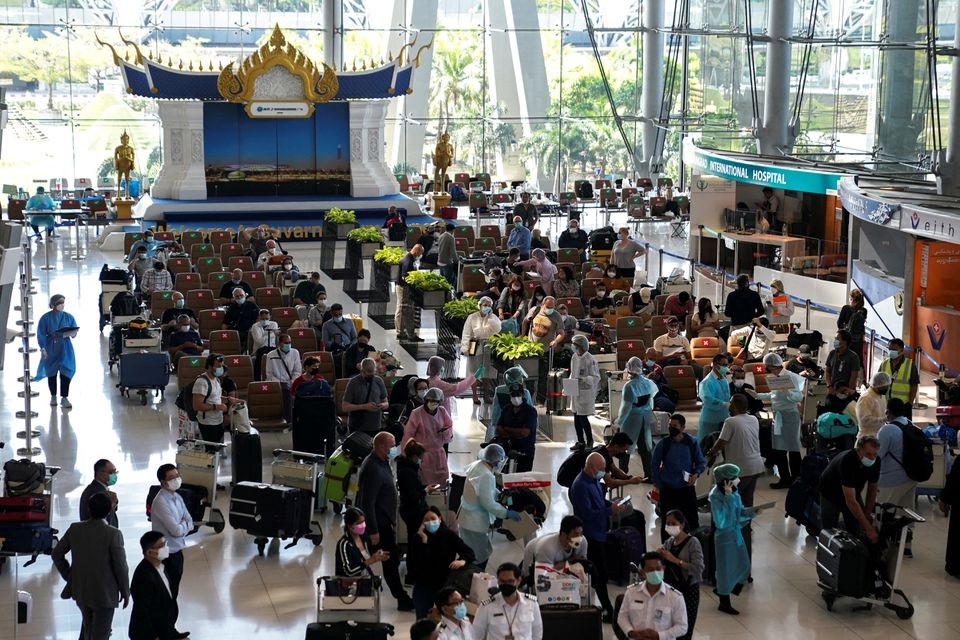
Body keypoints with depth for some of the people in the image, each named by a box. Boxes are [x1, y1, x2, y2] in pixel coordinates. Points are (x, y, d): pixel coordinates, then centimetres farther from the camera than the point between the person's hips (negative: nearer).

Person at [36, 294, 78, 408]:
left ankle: (64, 398, -1)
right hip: (51, 350, -1)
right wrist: (42, 349, -11)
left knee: (66, 373, -6)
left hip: (65, 350, 1)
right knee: (51, 373, 7)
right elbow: (41, 335, -4)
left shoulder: (68, 317, 2)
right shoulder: (46, 318, -4)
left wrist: (69, 333, -19)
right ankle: (53, 397, 20)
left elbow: (74, 331, 3)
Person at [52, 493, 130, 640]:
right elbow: (120, 566, -15)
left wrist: (69, 576, 14)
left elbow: (56, 554, 2)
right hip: (104, 593, -5)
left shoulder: (75, 529, -7)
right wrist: (125, 592, -1)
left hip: (80, 590, 5)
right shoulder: (113, 534, -21)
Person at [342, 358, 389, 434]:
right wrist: (364, 406, -19)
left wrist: (382, 405, -11)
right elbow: (345, 407, -9)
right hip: (357, 428, -3)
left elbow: (386, 403, 13)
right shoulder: (353, 382, -7)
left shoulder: (379, 381, 5)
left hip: (376, 428, 3)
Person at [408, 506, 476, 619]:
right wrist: (423, 540, -21)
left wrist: (462, 561, -25)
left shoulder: (449, 535, -5)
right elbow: (413, 562, -16)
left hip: (446, 585, 0)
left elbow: (469, 552, -3)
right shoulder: (417, 538, -5)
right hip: (423, 587, 0)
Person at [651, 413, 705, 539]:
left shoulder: (692, 443, -5)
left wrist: (696, 474, -15)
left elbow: (701, 462, 5)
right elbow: (654, 465, 3)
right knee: (666, 523, 8)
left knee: (693, 520, 1)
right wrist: (658, 485, 0)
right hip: (668, 489, 0)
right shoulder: (663, 444, -7)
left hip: (687, 488, 0)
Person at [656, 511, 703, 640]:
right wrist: (659, 557, -6)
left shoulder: (692, 542, -9)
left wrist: (674, 559, -23)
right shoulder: (669, 542, 9)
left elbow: (698, 568, -20)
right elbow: (662, 566, 15)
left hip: (688, 589, -5)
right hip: (670, 588, 5)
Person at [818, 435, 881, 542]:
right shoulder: (847, 461, -40)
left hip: (854, 492, 5)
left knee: (856, 532, -3)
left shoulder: (876, 461, -22)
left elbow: (872, 490, -7)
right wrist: (868, 528, -42)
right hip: (831, 494, -5)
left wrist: (866, 517, -11)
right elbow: (850, 501, -41)